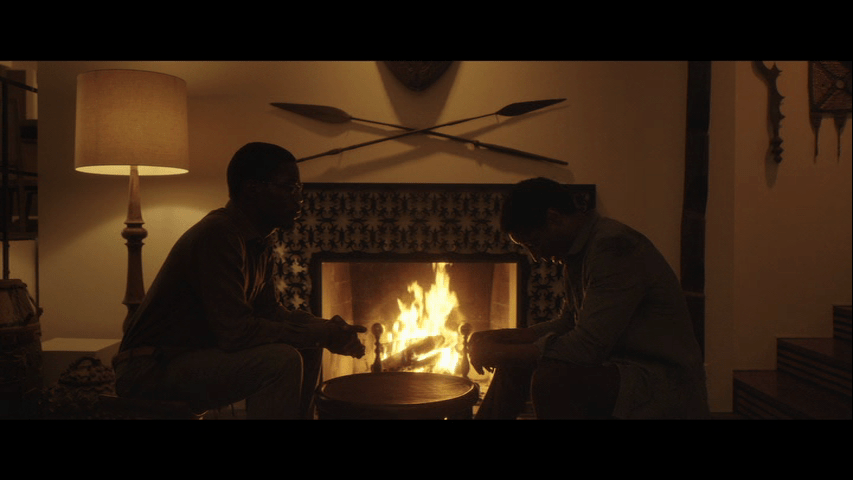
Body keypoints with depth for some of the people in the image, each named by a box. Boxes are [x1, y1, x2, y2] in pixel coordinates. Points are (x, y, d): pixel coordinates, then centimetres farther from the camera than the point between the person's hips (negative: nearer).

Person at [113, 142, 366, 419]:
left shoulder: (258, 241, 7)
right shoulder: (218, 234, -24)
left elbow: (268, 310, 11)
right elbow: (236, 332, -29)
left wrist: (325, 328, -5)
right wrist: (321, 335, -21)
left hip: (197, 355, 10)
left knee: (307, 350, 7)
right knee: (280, 360, -26)